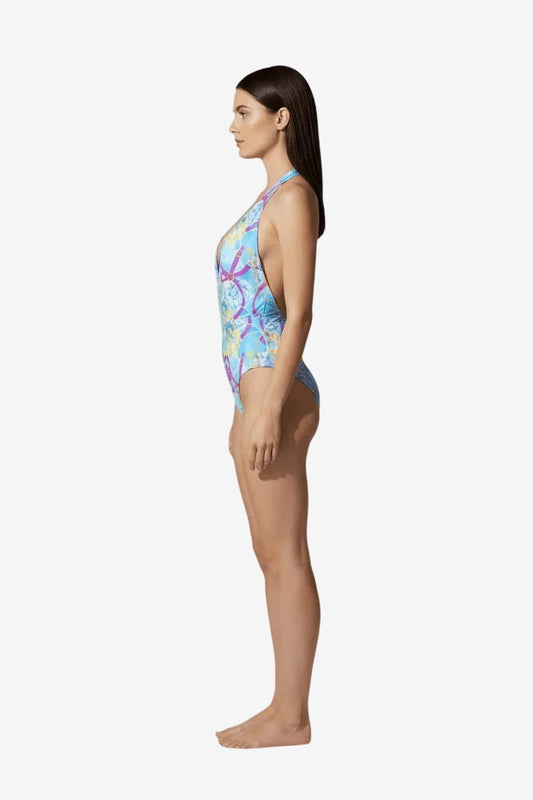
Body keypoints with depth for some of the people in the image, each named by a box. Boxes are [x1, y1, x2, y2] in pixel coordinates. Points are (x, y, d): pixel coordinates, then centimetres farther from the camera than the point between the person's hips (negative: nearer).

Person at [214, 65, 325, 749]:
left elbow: (299, 312, -17)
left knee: (285, 557, -3)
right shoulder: (273, 196, 17)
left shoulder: (293, 196, -11)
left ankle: (292, 717, 6)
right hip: (255, 391, 10)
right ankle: (284, 709, 20)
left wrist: (270, 410, -21)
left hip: (274, 389, -10)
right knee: (271, 554, 12)